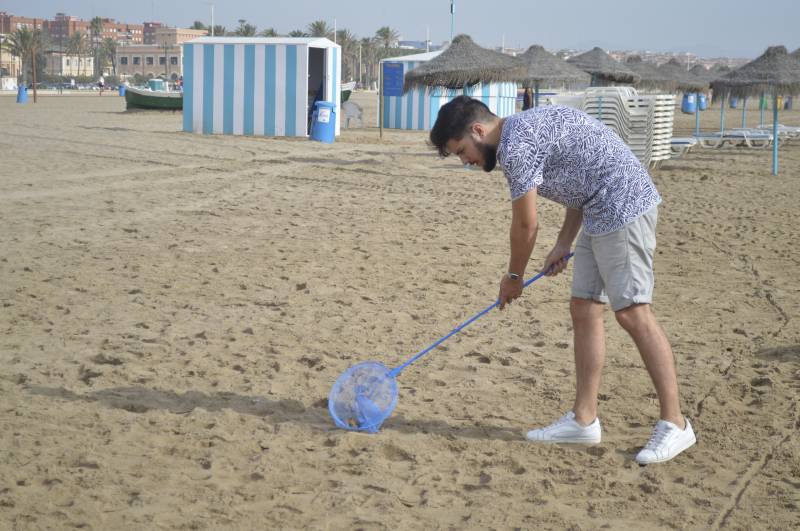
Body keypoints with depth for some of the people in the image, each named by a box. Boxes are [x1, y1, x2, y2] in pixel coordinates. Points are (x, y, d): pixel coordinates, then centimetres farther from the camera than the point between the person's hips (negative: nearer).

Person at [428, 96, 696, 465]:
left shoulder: (515, 146, -15)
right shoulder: (527, 128, 16)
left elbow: (526, 226, -8)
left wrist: (513, 276, 8)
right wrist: (564, 243, 16)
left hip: (624, 206, -11)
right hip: (601, 213, 11)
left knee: (632, 313, -12)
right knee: (584, 309, 9)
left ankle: (674, 424, -7)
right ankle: (584, 420, 12)